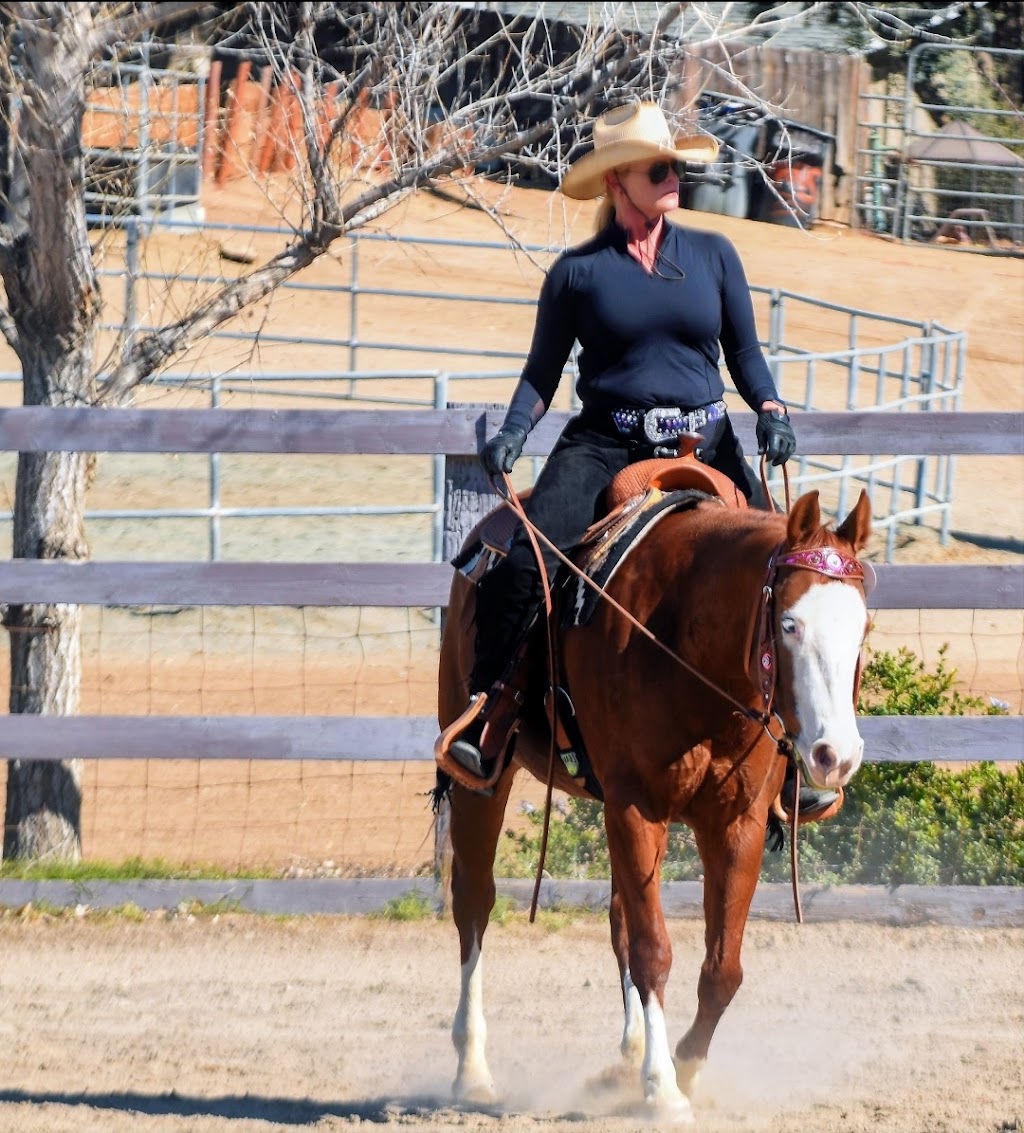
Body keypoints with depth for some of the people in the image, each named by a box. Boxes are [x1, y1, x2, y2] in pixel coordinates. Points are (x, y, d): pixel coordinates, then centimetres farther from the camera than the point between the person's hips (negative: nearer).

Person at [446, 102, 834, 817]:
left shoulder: (713, 255, 9)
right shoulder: (579, 273, 4)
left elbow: (745, 352, 14)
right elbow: (544, 372, 9)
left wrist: (771, 409, -5)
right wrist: (513, 435, -7)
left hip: (705, 445, 2)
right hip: (604, 447, -2)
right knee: (527, 562, -25)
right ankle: (483, 710, -16)